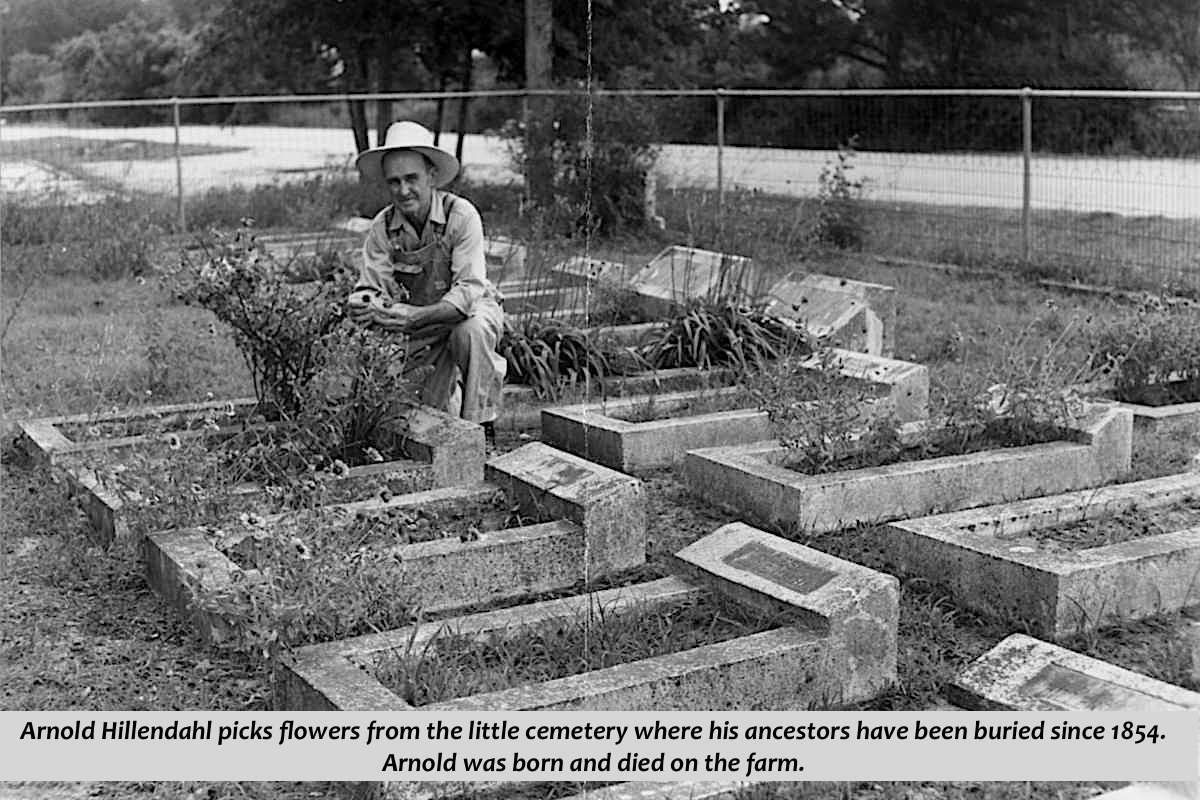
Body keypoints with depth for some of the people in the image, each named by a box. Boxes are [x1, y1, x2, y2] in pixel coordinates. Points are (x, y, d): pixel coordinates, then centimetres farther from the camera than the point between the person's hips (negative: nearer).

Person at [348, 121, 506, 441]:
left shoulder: (461, 215, -24)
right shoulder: (381, 228, -11)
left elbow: (469, 290, -31)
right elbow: (372, 288, -11)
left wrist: (415, 317, -44)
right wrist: (363, 306, -37)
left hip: (472, 313, -3)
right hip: (422, 331, 4)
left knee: (472, 331, -38)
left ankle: (482, 428, -22)